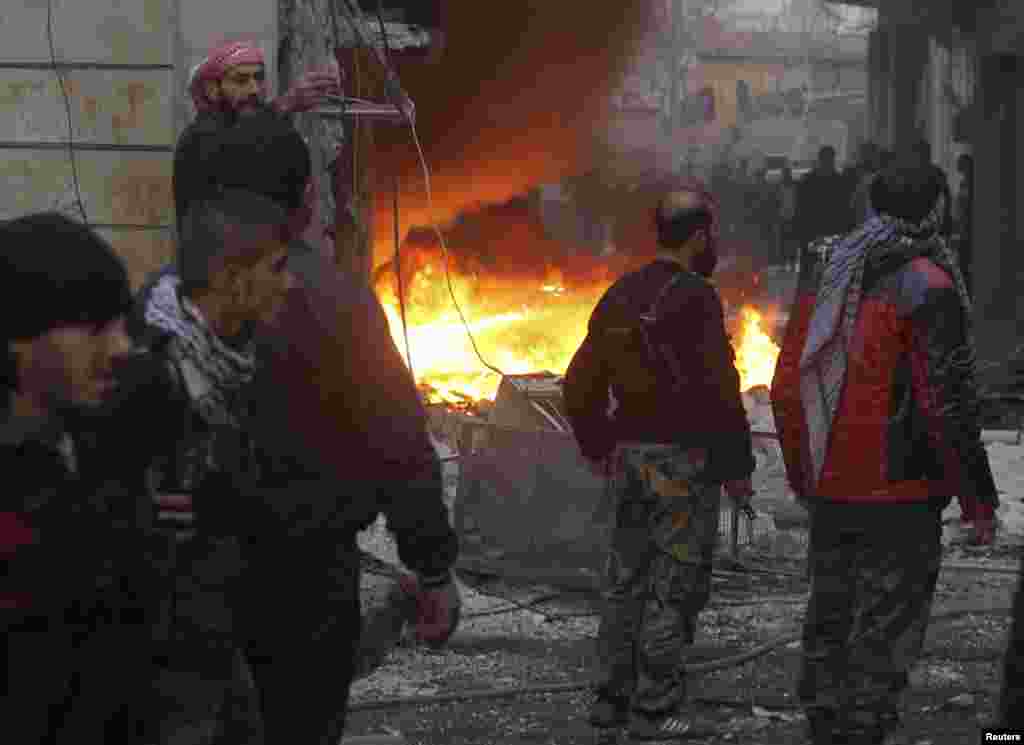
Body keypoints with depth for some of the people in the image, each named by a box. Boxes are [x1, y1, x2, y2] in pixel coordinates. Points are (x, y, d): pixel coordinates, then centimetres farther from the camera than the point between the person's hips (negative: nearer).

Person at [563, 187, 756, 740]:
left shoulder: (619, 296, 10)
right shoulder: (694, 298, -15)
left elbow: (580, 383, 16)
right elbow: (718, 389, -20)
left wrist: (597, 446, 28)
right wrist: (736, 466, -12)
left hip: (631, 456, 8)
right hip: (685, 462, -8)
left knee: (627, 579, 15)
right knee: (676, 585, -1)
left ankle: (612, 696, 20)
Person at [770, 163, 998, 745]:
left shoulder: (822, 276, 8)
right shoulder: (925, 286, -14)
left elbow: (787, 388, 13)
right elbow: (949, 402, -16)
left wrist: (804, 479, 22)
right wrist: (978, 498, -8)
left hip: (829, 493, 7)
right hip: (899, 495, -7)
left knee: (830, 620, 17)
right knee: (886, 631, -1)